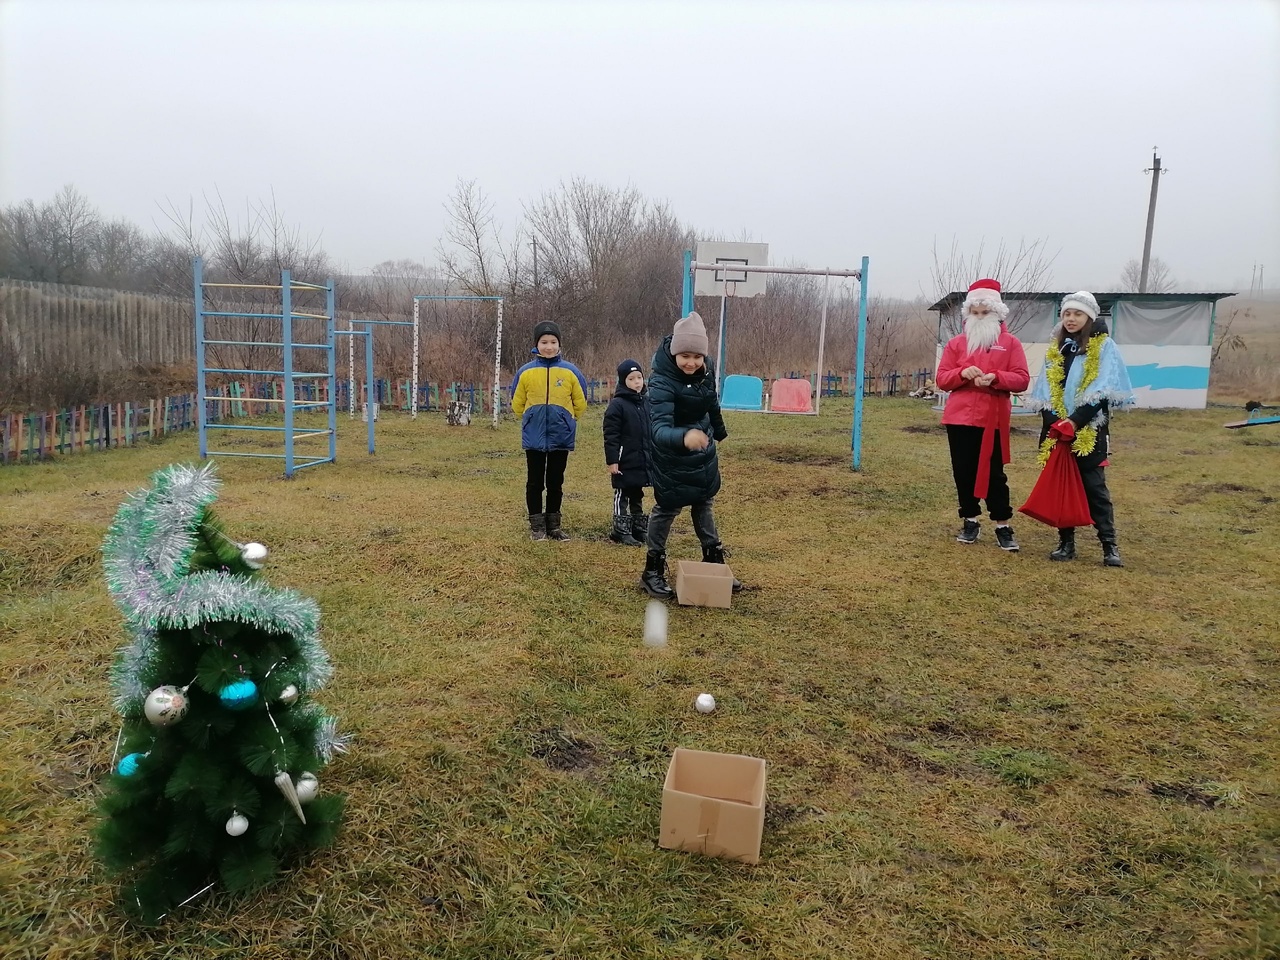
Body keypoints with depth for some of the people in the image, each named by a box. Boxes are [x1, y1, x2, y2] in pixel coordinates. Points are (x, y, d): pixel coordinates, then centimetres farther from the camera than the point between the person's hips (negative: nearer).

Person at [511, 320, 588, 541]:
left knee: (555, 482, 10)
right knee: (535, 482, 7)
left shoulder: (570, 371, -3)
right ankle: (537, 525, 17)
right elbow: (517, 404, 8)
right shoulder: (525, 372, -3)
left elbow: (580, 403, 7)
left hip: (561, 436, 0)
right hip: (534, 438, 0)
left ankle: (553, 524, 20)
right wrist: (532, 421, 11)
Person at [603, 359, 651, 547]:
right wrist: (612, 460, -18)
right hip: (624, 461, -7)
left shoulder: (644, 403, 9)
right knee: (622, 496, 3)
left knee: (637, 496, 17)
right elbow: (610, 435, -15)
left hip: (642, 461, 7)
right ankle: (621, 532, 10)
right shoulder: (617, 404, -12)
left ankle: (639, 529, 26)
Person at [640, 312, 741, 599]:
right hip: (671, 456, -7)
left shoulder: (705, 369, -12)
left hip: (703, 452, 7)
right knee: (667, 508, 2)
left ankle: (713, 561, 35)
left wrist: (719, 430, 25)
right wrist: (683, 437, -64)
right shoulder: (661, 381, -32)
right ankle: (653, 571, 18)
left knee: (704, 503, 19)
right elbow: (659, 429, -44)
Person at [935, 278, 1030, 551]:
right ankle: (970, 521, 18)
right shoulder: (956, 343, 8)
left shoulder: (1010, 343, 4)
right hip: (959, 418, 2)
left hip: (993, 419, -2)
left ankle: (1003, 526, 7)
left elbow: (1022, 379, -3)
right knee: (964, 472, 6)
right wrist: (962, 373, -16)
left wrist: (996, 378, -21)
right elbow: (941, 379, 4)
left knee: (994, 472, -1)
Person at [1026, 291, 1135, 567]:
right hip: (1056, 429, 4)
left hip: (1089, 430, -4)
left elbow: (1102, 391, -10)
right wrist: (1054, 421, -8)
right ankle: (1066, 542, 12)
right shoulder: (1056, 348, 13)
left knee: (1093, 486, -4)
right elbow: (1046, 389, 7)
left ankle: (1109, 545, 2)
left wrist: (1074, 421, -19)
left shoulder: (1105, 347, -1)